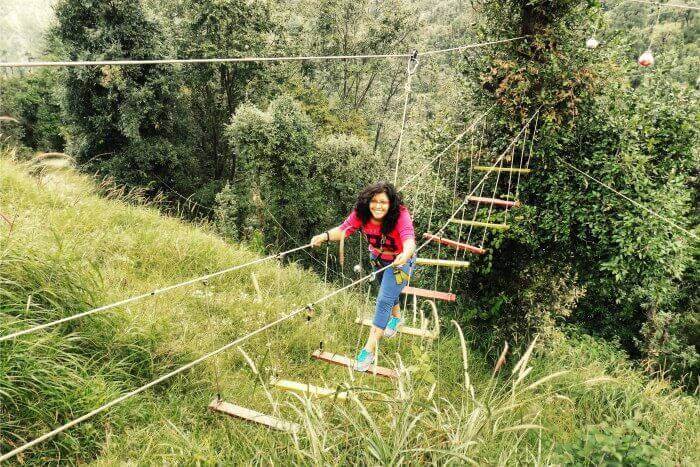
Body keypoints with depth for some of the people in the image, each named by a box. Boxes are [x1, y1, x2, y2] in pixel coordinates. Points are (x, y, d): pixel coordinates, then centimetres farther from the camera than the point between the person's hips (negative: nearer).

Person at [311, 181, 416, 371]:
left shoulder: (400, 215, -36)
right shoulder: (361, 213, -23)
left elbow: (409, 239, -50)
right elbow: (344, 229, -26)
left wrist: (406, 254, -72)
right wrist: (325, 236, -47)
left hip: (400, 261, -5)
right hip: (377, 257, 6)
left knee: (384, 300, -12)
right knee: (388, 292, 28)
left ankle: (370, 349, -4)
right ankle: (396, 317, 60)